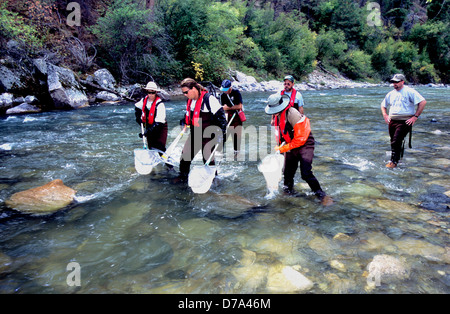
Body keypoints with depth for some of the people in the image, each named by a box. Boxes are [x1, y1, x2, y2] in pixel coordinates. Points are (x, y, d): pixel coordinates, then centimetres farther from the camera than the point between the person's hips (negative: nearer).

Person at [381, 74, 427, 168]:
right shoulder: (391, 94, 13)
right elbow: (383, 105, 29)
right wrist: (385, 116, 12)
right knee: (393, 142, 11)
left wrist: (415, 116, -13)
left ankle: (394, 161, -10)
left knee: (396, 142, -17)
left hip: (404, 121, -6)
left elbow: (423, 102, -11)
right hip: (392, 121, 6)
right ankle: (398, 158, 30)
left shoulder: (409, 92, -5)